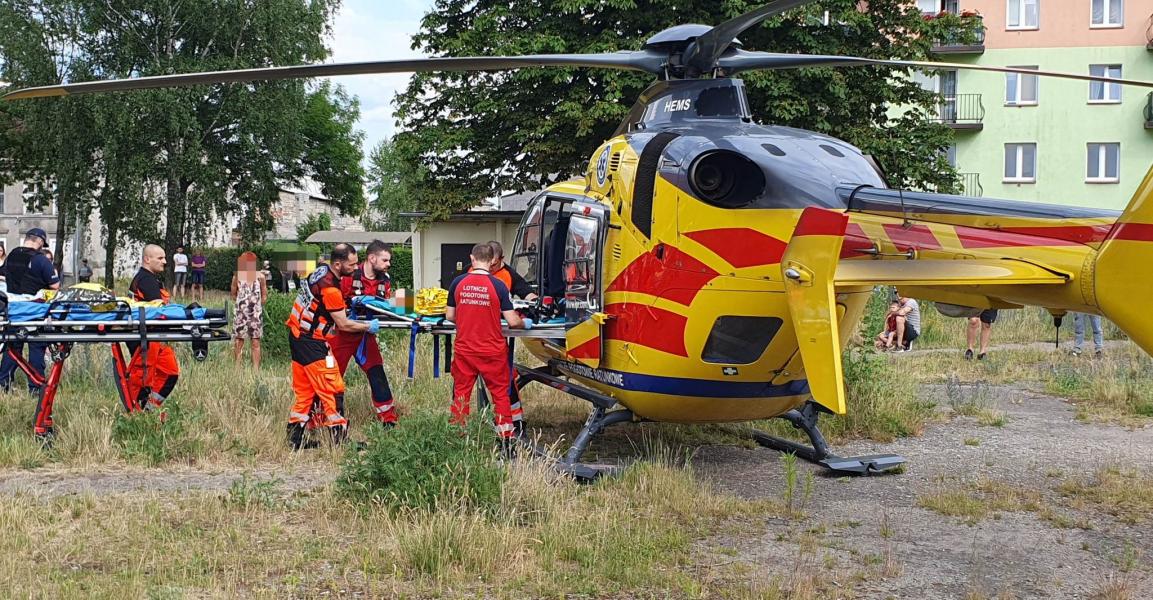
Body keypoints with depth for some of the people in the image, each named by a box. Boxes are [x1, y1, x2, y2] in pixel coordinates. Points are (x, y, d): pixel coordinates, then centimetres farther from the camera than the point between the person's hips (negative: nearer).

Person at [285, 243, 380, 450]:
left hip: (297, 337, 9)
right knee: (333, 390, -3)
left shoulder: (321, 271, 4)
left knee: (304, 391, 13)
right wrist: (368, 326, -1)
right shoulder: (330, 289, -23)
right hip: (312, 343, -9)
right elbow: (343, 325, -15)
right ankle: (340, 438, 0)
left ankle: (295, 440, 17)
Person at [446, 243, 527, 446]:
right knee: (500, 394, 10)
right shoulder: (498, 285, -11)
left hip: (464, 350, 2)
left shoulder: (458, 283, -4)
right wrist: (526, 323, 11)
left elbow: (450, 316, 5)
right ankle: (506, 441, 12)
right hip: (493, 352, -2)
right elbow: (512, 321, -10)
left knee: (461, 395, 13)